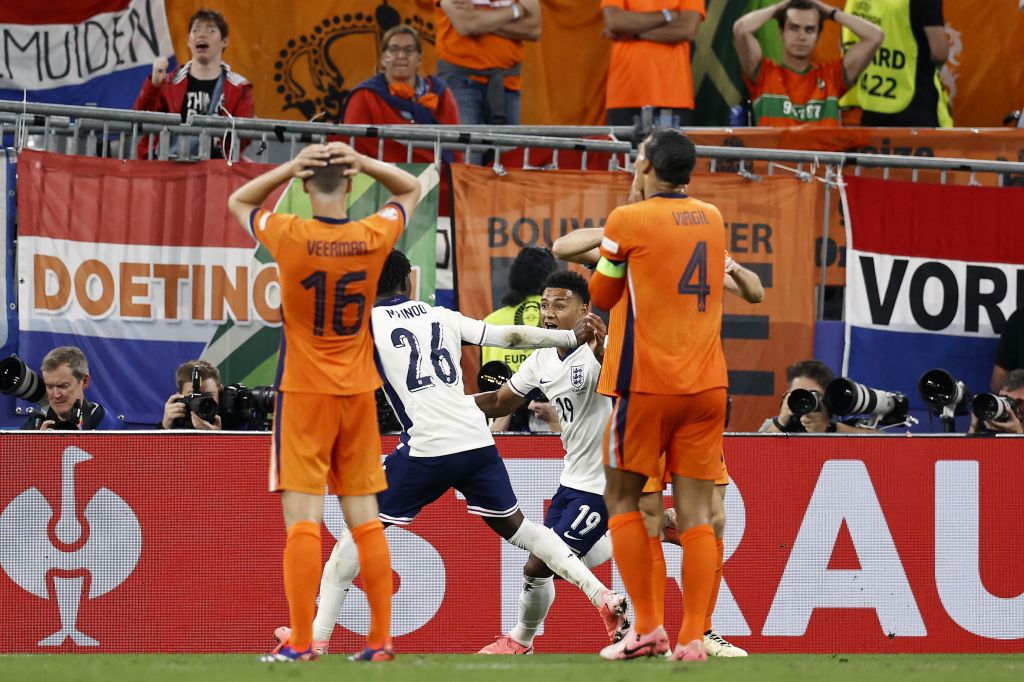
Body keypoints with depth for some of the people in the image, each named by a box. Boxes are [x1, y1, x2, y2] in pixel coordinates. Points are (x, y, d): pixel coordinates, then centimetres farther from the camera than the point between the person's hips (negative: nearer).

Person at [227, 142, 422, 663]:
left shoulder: (289, 237, -12)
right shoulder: (374, 237, -5)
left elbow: (238, 202, 7)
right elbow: (411, 190, 15)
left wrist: (289, 167, -6)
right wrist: (363, 163, -2)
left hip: (304, 394, -3)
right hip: (359, 392, 3)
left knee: (303, 518, -6)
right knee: (365, 519, 7)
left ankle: (301, 642, -10)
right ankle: (380, 639, 7)